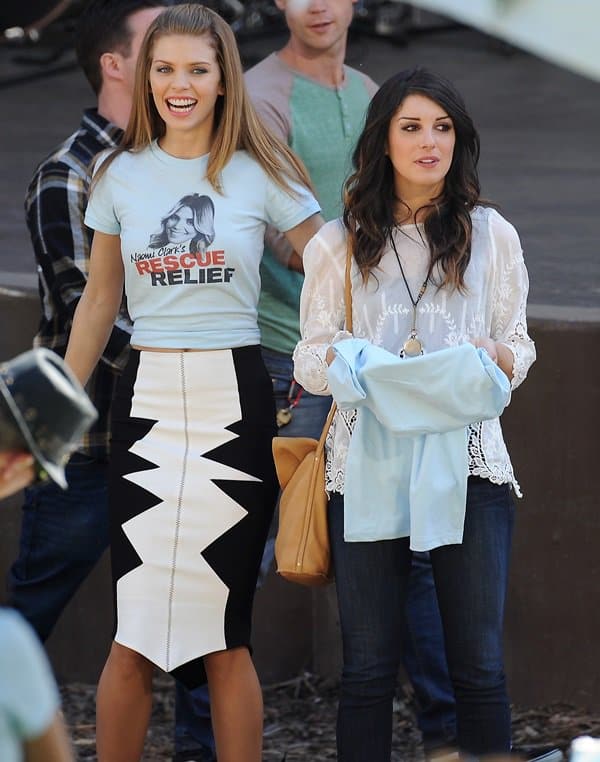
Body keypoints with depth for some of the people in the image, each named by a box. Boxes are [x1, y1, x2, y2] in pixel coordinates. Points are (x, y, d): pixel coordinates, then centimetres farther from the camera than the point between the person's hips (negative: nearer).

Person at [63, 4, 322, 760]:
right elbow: (99, 300, 14)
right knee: (134, 635, -4)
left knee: (225, 634, -1)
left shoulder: (261, 174, 1)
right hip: (147, 397, 2)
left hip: (234, 399, -1)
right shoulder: (120, 174, 7)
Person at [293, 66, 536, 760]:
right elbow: (308, 357, 9)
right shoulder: (336, 245, 6)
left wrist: (500, 358, -12)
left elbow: (519, 344, 12)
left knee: (479, 665, 2)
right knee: (368, 668, 4)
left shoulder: (492, 235, 6)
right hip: (368, 461, 0)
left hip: (466, 458, 0)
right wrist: (337, 360, -14)